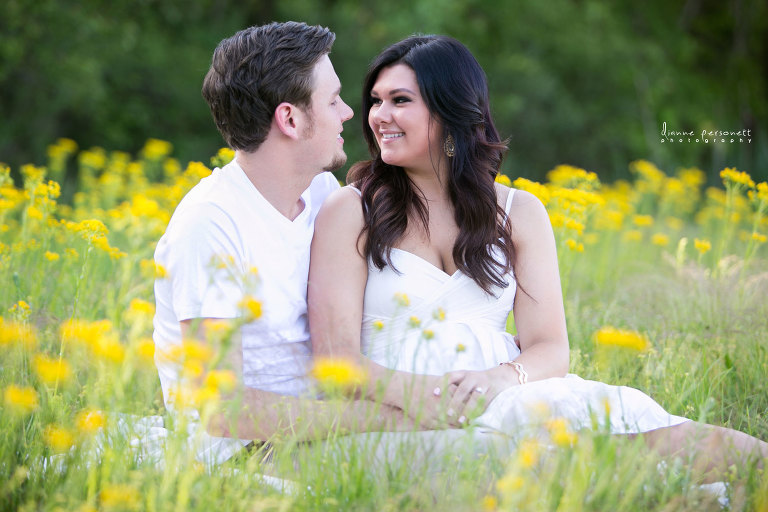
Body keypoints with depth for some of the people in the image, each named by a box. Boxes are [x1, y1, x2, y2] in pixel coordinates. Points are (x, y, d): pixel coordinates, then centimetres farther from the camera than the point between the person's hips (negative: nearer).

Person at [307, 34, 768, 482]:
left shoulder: (520, 213, 13)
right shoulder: (350, 211, 4)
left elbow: (551, 348, 5)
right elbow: (336, 355, -5)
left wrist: (501, 378, -18)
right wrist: (415, 392, -24)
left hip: (504, 399, 4)